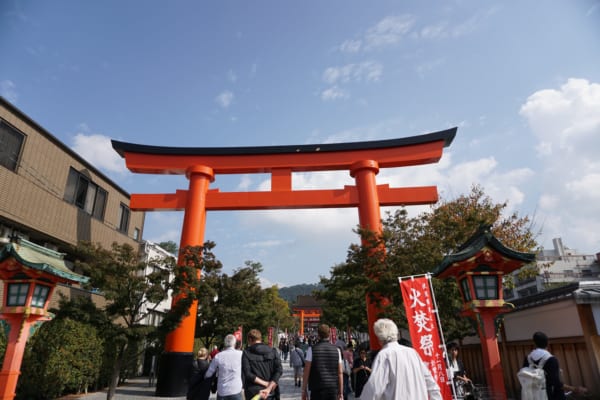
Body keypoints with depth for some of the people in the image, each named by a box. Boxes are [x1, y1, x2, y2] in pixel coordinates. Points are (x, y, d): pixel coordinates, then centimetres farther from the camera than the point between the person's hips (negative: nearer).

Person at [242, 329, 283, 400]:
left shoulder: (246, 353, -3)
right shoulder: (273, 351, 3)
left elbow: (248, 374, -13)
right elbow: (279, 370, -8)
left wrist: (265, 383, -10)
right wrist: (269, 388, -15)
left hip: (253, 393, -2)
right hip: (270, 394, 2)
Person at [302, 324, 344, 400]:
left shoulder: (312, 349, -5)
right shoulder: (336, 350, 3)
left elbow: (306, 372, -5)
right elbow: (340, 373, 3)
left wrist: (304, 390, 3)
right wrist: (341, 392, 9)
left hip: (317, 389, -2)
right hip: (333, 389, 3)